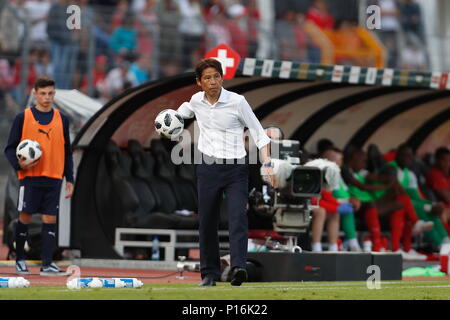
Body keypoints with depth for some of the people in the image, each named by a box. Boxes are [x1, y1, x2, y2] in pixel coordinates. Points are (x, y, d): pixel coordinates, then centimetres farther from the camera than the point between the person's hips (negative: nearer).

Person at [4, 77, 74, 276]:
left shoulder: (61, 120, 11)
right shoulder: (23, 118, 1)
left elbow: (67, 152, 15)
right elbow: (10, 148, 2)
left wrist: (69, 179, 9)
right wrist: (19, 164, -18)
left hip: (53, 178, 2)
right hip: (30, 177, -2)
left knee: (50, 219, -2)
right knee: (25, 217, 0)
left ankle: (47, 264, -2)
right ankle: (20, 260, 16)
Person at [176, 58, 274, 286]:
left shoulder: (237, 102, -8)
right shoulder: (196, 101, 4)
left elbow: (258, 133, -4)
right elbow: (183, 111, 32)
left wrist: (267, 164, -12)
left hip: (235, 169, -3)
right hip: (208, 168, 3)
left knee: (238, 216, -19)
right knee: (206, 222, 4)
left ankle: (238, 267, -31)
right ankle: (209, 273, 12)